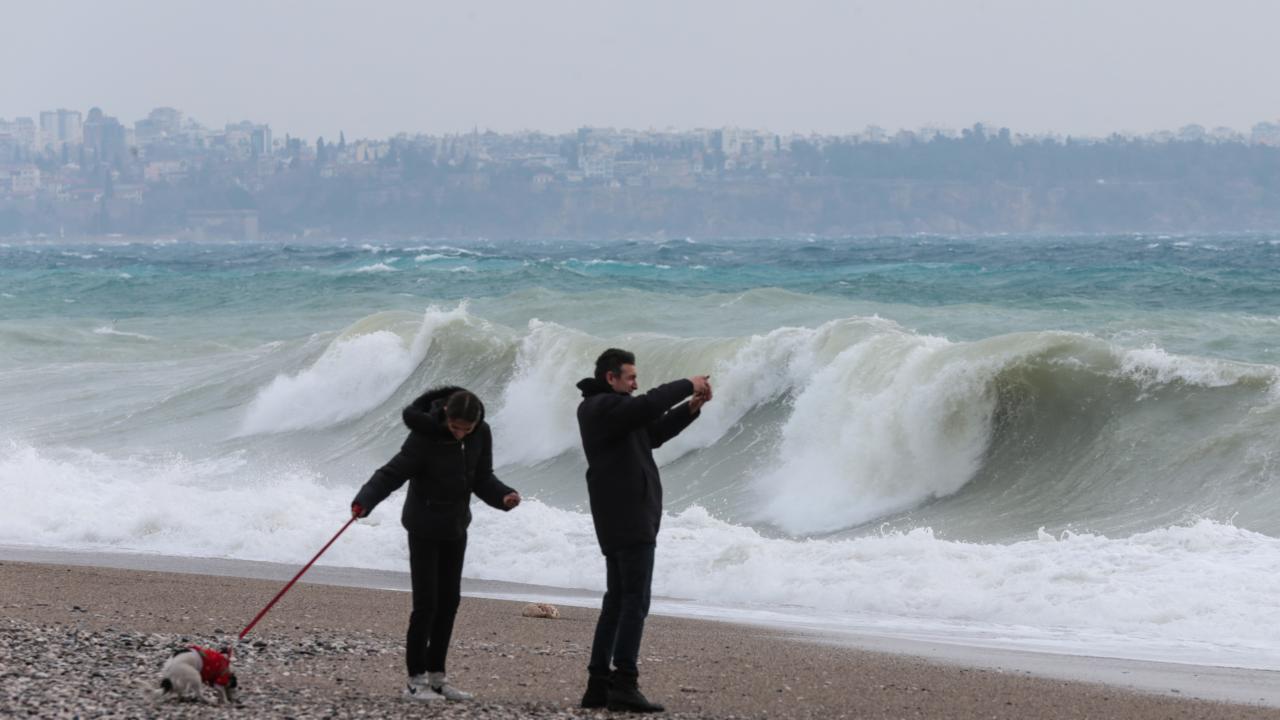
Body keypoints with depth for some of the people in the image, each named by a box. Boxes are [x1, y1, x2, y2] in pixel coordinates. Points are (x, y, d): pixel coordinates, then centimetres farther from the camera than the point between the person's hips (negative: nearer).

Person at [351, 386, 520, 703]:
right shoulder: (425, 437, -24)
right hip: (425, 527, -6)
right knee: (426, 603, -8)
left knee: (449, 601, 9)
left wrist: (503, 496, -15)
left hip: (455, 527, 6)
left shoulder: (481, 435, -6)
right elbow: (392, 473, -27)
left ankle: (436, 676, 18)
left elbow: (482, 478, 4)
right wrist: (364, 502, -42)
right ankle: (415, 680, -2)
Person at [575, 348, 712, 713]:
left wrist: (691, 408, 9)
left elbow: (654, 432, 21)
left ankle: (599, 685, 9)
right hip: (630, 519, -11)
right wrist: (688, 385, -16)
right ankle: (624, 685, -14)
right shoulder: (604, 407, -12)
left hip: (619, 520, 11)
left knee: (617, 601, 11)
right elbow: (648, 405, -29)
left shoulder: (603, 408, 20)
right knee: (635, 601, -11)